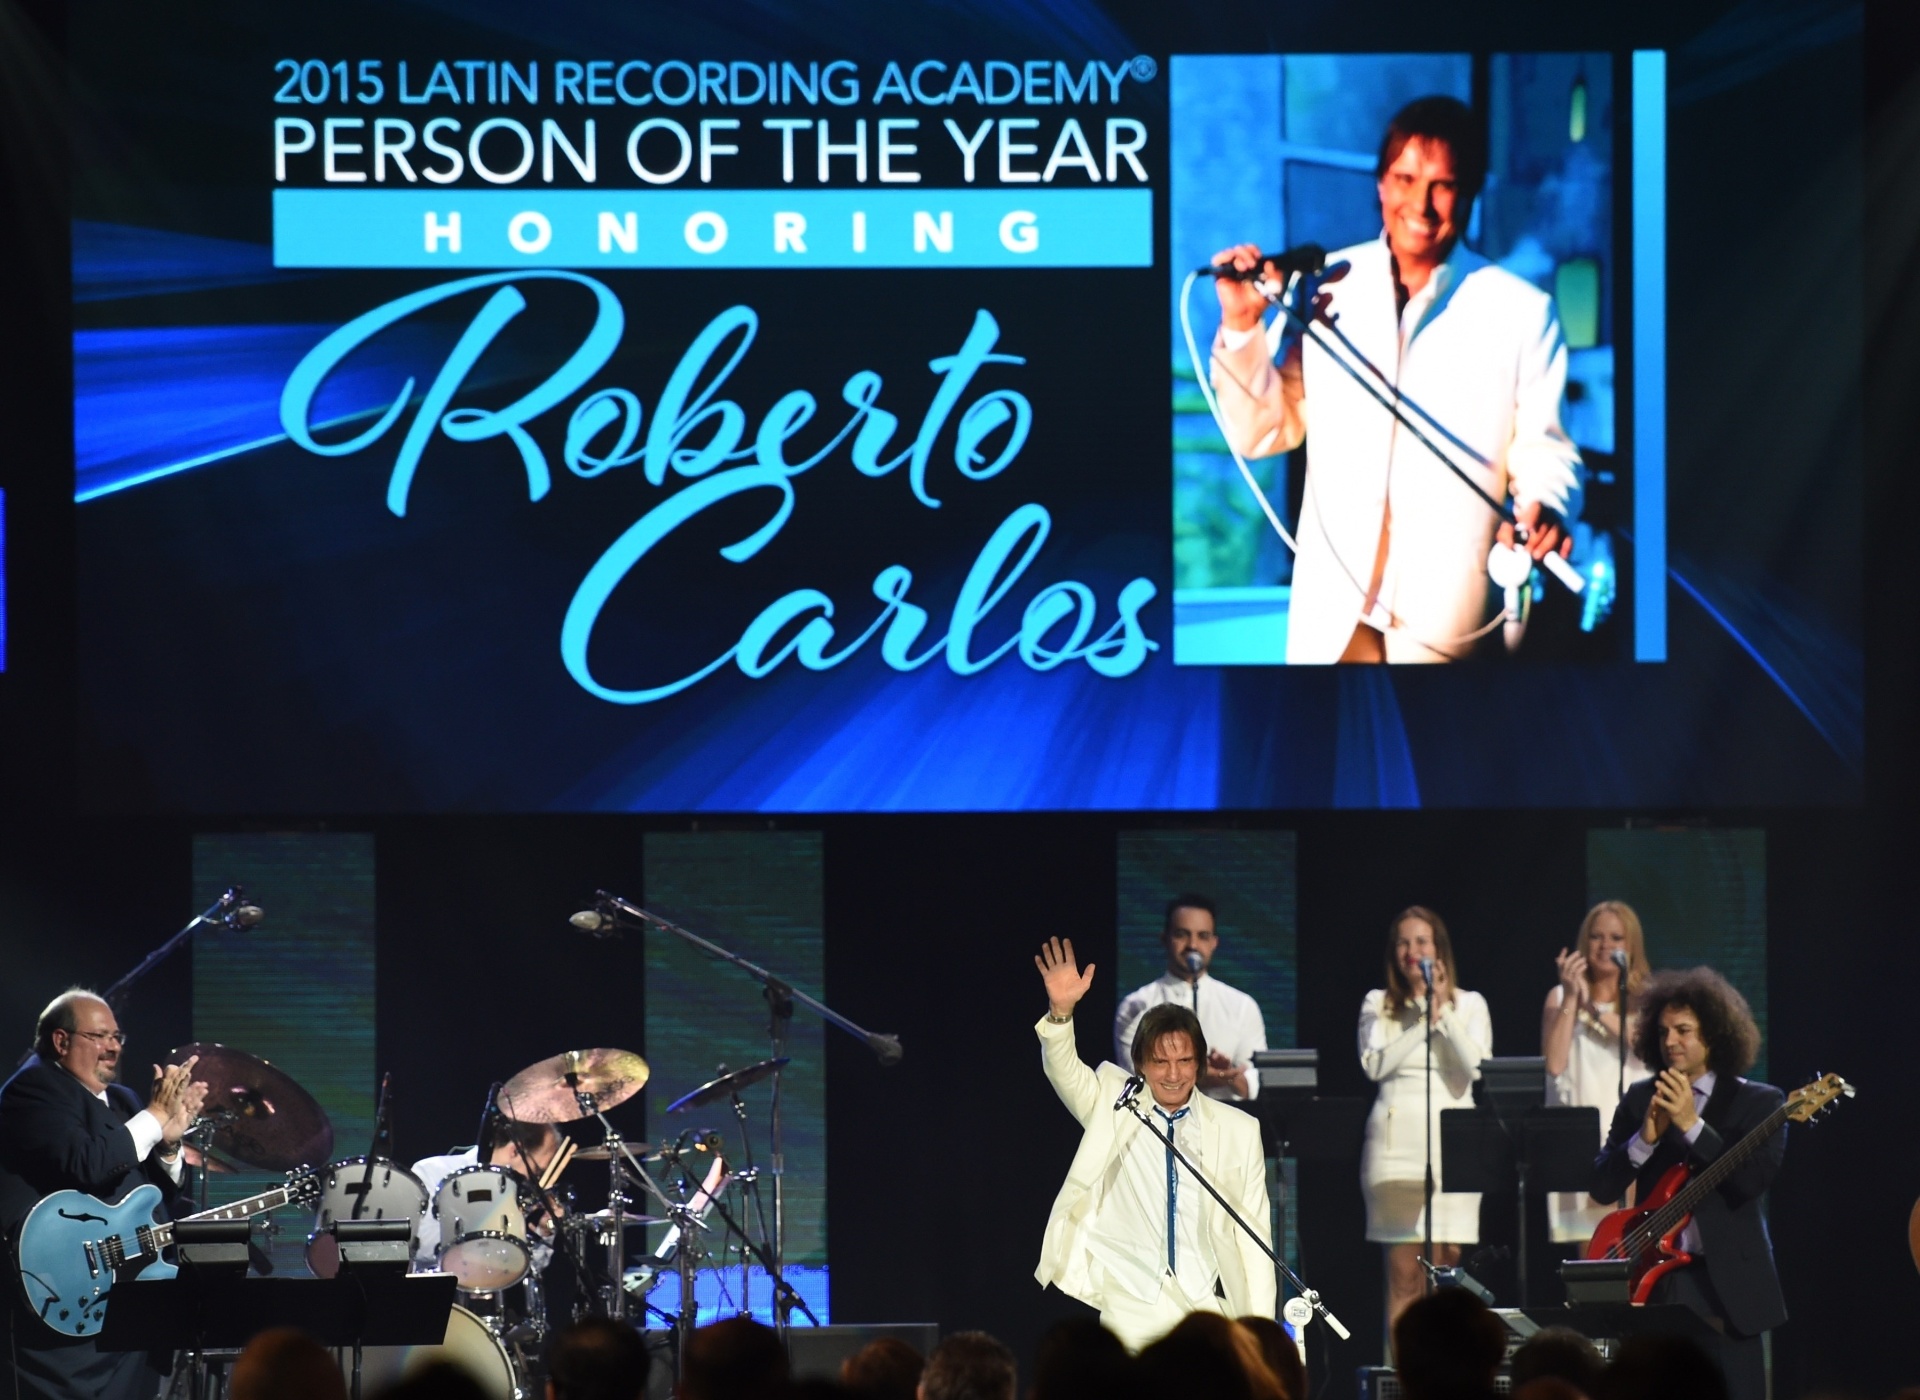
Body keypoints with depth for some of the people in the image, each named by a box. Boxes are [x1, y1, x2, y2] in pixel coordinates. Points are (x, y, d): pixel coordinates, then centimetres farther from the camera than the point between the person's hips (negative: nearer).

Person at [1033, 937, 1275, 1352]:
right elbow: (1065, 1073, -9)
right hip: (1133, 1300, 0)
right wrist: (1061, 1012, -28)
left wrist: (1260, 1330, 2)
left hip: (1208, 1303, 0)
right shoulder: (1114, 1108, 8)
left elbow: (1254, 1232, 6)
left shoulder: (1238, 1131, 6)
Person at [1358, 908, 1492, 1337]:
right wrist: (1424, 1023, -6)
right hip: (1398, 1138, -1)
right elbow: (1375, 1065, -4)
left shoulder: (1469, 1004, 11)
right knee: (1404, 1272, -5)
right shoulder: (1378, 1004, 10)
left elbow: (1474, 1067, -4)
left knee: (1447, 1260, -5)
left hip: (1453, 1137, 1)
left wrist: (1444, 1012, -8)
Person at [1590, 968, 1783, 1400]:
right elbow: (1602, 1186, 4)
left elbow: (1754, 1179, -14)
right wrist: (1646, 1137, -12)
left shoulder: (1759, 1103, 1)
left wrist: (1691, 1124, -19)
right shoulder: (1639, 1100, 10)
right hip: (1655, 1281, 3)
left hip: (1727, 1284, -3)